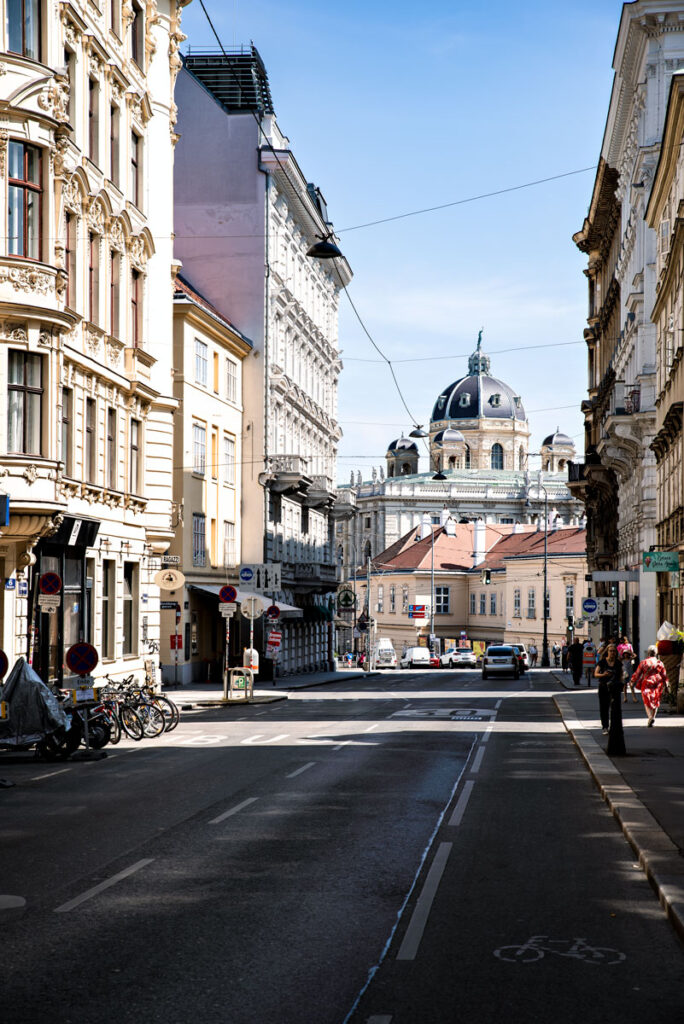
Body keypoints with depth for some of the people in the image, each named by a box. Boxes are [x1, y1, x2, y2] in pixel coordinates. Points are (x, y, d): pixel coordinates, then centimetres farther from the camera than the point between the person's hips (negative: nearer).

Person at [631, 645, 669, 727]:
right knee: (656, 701, 14)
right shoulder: (659, 663, 2)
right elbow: (664, 675, 7)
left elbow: (637, 674, -1)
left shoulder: (643, 662, -4)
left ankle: (651, 717, -21)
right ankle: (653, 718, 16)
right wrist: (666, 686, 17)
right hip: (658, 684, 3)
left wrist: (632, 684, 9)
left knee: (647, 701, -1)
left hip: (647, 684, -3)